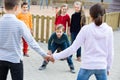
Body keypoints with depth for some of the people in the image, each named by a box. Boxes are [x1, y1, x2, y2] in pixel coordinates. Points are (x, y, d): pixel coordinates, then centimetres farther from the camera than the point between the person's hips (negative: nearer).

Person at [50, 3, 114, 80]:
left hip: (87, 66, -2)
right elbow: (110, 52, 4)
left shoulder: (86, 29, -10)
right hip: (101, 67, 2)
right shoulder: (109, 30, -2)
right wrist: (108, 68, 18)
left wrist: (55, 56, -2)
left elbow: (73, 48, -10)